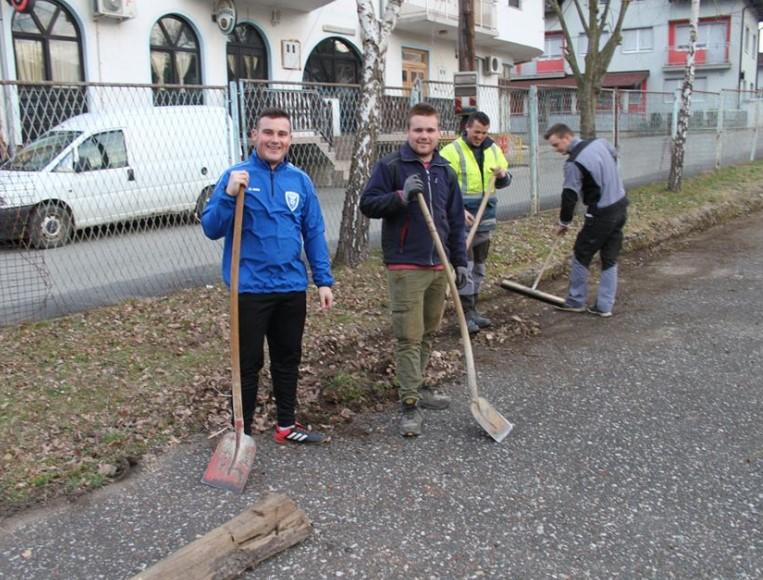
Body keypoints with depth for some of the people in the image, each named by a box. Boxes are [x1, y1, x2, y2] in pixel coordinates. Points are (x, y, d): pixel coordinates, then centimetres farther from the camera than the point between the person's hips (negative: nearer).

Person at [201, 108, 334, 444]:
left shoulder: (300, 180, 5)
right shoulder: (237, 176, -6)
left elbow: (314, 234, 8)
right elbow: (211, 229, -9)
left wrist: (323, 280, 4)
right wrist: (229, 195, -25)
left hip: (292, 287, 4)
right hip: (250, 288, -4)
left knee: (288, 359, 17)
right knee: (249, 364, 5)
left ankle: (286, 425, 33)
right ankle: (242, 434, 19)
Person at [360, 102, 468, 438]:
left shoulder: (445, 171, 12)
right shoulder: (390, 166, -4)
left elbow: (456, 221, 15)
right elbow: (368, 204, -9)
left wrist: (460, 261, 12)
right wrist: (401, 196, -23)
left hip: (438, 266, 6)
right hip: (405, 268, -6)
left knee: (428, 334, 15)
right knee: (408, 336, -5)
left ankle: (416, 387, 32)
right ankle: (410, 404, 2)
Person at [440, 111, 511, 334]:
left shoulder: (493, 149, 9)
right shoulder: (452, 151, -10)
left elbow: (504, 182, 16)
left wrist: (502, 175, -8)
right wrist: (458, 210, -22)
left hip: (485, 216, 7)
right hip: (462, 216, -6)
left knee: (479, 264, 13)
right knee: (465, 264, -7)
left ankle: (473, 309, 25)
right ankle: (466, 314, 0)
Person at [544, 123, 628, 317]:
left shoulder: (574, 163, -19)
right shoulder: (600, 142, 5)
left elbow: (569, 196, -15)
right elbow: (615, 156, 25)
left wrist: (563, 223, -1)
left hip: (602, 214, -8)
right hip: (621, 207, 8)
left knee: (581, 255, 8)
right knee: (609, 259, 12)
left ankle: (576, 301, 18)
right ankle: (604, 306, 15)